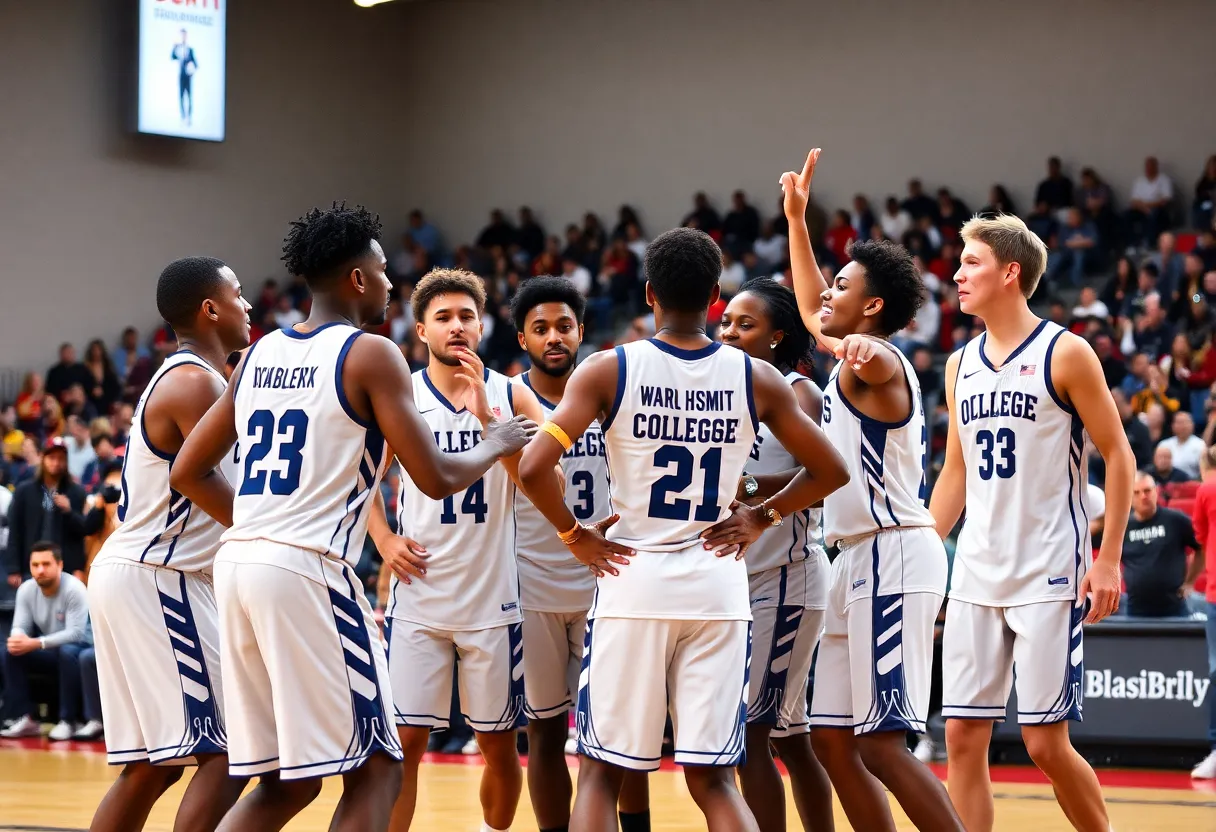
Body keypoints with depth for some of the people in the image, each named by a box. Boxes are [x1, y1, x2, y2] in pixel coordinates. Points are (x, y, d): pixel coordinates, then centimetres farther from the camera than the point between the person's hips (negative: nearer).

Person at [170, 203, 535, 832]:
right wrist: (496, 445, 13)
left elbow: (187, 473, 19)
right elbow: (437, 480, -7)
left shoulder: (259, 355, 16)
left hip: (238, 565, 8)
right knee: (374, 768, 1)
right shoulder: (371, 355, -4)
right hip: (308, 572, -7)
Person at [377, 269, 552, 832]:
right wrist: (384, 540, -2)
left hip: (492, 599, 0)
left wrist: (485, 413, -19)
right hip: (418, 599, 0)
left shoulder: (512, 396, 1)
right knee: (404, 741, -5)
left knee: (499, 745, 8)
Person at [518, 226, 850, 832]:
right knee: (713, 780, 6)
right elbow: (829, 472, 7)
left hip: (632, 581, -2)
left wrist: (575, 536, -1)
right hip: (717, 585, 2)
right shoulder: (756, 379, 1)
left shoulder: (608, 371, -5)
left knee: (601, 774, 7)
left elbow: (533, 467, -15)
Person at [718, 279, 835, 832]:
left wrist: (750, 487, -31)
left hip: (785, 577, -8)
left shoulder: (796, 392, -8)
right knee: (787, 735, 12)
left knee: (749, 731, -11)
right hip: (739, 577, 8)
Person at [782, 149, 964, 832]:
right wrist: (796, 218, 37)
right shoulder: (852, 357, 18)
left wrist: (857, 348, -61)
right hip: (861, 563, 10)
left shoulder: (876, 360, -10)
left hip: (893, 557, -10)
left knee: (882, 744, -14)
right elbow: (810, 309, 38)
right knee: (833, 738, 9)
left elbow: (871, 354, -37)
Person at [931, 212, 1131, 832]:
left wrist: (1108, 560, -11)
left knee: (1045, 742, -6)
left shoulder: (1064, 353, -6)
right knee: (962, 737, 0)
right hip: (975, 577, 6)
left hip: (1047, 577, -6)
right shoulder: (960, 365, 12)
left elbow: (1118, 455, -5)